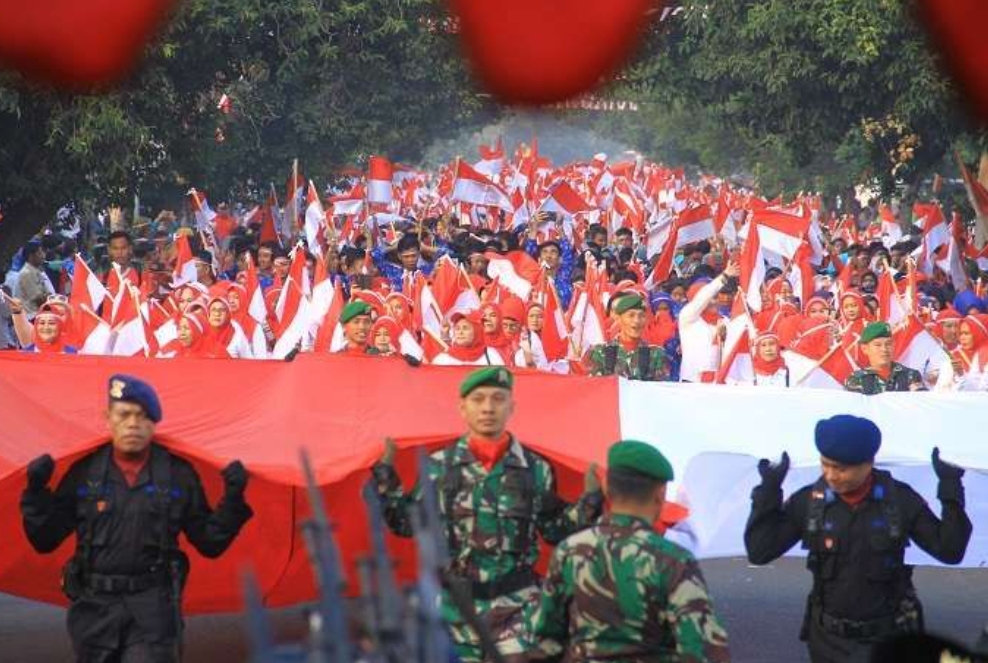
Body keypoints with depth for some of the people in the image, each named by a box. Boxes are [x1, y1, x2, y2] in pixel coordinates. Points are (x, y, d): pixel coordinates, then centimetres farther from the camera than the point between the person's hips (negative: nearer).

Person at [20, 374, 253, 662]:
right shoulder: (84, 473, 4)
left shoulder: (178, 474, 4)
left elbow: (210, 544, 6)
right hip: (94, 606, 2)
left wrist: (232, 500, -7)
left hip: (153, 609, -2)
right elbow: (44, 541, 5)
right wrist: (36, 492, -8)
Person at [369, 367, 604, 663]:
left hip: (516, 602, -1)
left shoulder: (535, 469, 2)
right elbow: (406, 523, 7)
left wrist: (589, 501, -3)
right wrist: (384, 476, -2)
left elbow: (555, 530, 10)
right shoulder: (438, 466, 2)